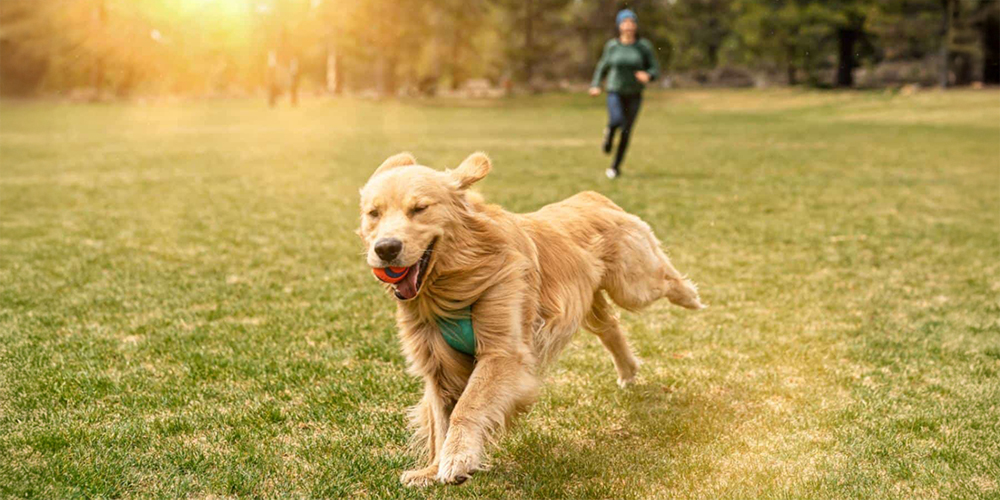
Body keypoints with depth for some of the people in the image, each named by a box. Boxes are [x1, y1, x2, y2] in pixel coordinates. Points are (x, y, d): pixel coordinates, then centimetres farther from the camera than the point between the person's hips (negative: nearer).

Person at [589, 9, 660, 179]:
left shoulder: (644, 46, -3)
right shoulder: (612, 46, 0)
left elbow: (655, 69, 0)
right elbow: (603, 66, 12)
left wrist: (648, 75, -22)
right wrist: (595, 85, -1)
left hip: (634, 95, 1)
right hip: (615, 92, -1)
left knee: (626, 131, 3)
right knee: (616, 121, -27)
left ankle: (615, 166, 19)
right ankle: (609, 134, 10)